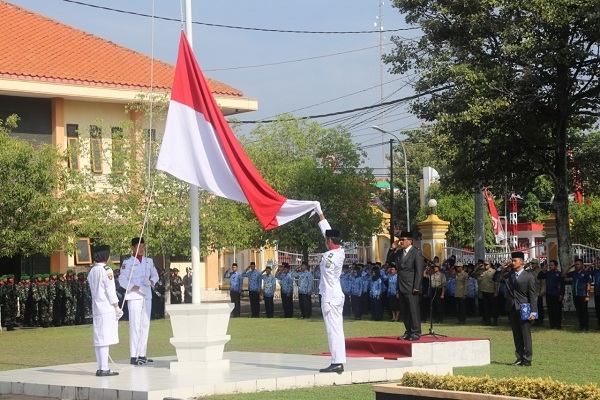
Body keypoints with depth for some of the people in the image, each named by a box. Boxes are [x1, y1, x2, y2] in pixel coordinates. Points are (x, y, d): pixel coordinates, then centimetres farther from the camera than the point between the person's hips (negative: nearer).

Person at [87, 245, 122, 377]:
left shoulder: (92, 271, 13)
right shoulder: (106, 270, -10)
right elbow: (110, 291, -12)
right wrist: (117, 307, -7)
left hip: (96, 307, 8)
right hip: (107, 308, -8)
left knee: (99, 339, 9)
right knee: (105, 339, -9)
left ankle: (101, 368, 12)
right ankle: (104, 368, -11)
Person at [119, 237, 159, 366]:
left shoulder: (149, 261, 14)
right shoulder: (127, 262, -3)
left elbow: (155, 274, 16)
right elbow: (122, 280, -7)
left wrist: (152, 281, -6)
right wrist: (132, 287, -22)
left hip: (147, 296, 6)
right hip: (134, 296, -6)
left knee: (145, 325, 9)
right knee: (135, 325, -10)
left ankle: (142, 354, 17)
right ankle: (134, 356, -10)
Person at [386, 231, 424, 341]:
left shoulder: (416, 253, -6)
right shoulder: (399, 252, 14)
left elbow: (419, 271, -10)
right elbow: (389, 261, 21)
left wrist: (416, 287, -15)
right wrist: (392, 249, 8)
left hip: (411, 288, -7)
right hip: (402, 287, 7)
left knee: (414, 310, -6)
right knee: (404, 311, 9)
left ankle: (416, 333, -3)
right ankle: (408, 332, 15)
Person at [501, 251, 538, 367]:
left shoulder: (529, 277, -2)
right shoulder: (509, 275, 13)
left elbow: (533, 296, -4)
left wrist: (533, 312, -11)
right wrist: (503, 270, 8)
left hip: (523, 309, -5)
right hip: (512, 309, 5)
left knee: (526, 335, -4)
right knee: (516, 336, 9)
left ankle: (527, 359, -2)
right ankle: (519, 358, 14)